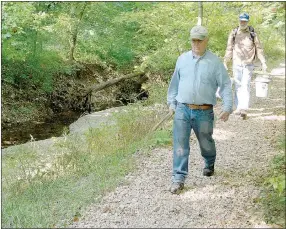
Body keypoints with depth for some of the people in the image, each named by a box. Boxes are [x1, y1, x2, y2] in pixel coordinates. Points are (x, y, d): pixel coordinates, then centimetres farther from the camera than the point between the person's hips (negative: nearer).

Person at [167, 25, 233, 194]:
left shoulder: (215, 62, -3)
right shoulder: (183, 59, 6)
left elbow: (225, 85, -2)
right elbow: (175, 82, 16)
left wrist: (227, 107, -9)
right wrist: (171, 102, 16)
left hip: (204, 112, -1)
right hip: (182, 110, 2)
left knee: (206, 143, 15)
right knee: (180, 145, -4)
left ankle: (209, 165, 45)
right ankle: (179, 178, 1)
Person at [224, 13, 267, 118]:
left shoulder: (252, 34, 5)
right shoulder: (233, 33, 6)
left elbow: (259, 49, 7)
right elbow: (229, 49, 8)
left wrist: (263, 62, 1)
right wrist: (225, 62, 3)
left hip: (248, 65, -1)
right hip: (237, 64, 1)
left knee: (245, 86, -9)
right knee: (238, 86, 4)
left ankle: (244, 109, -16)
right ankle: (238, 107, 13)